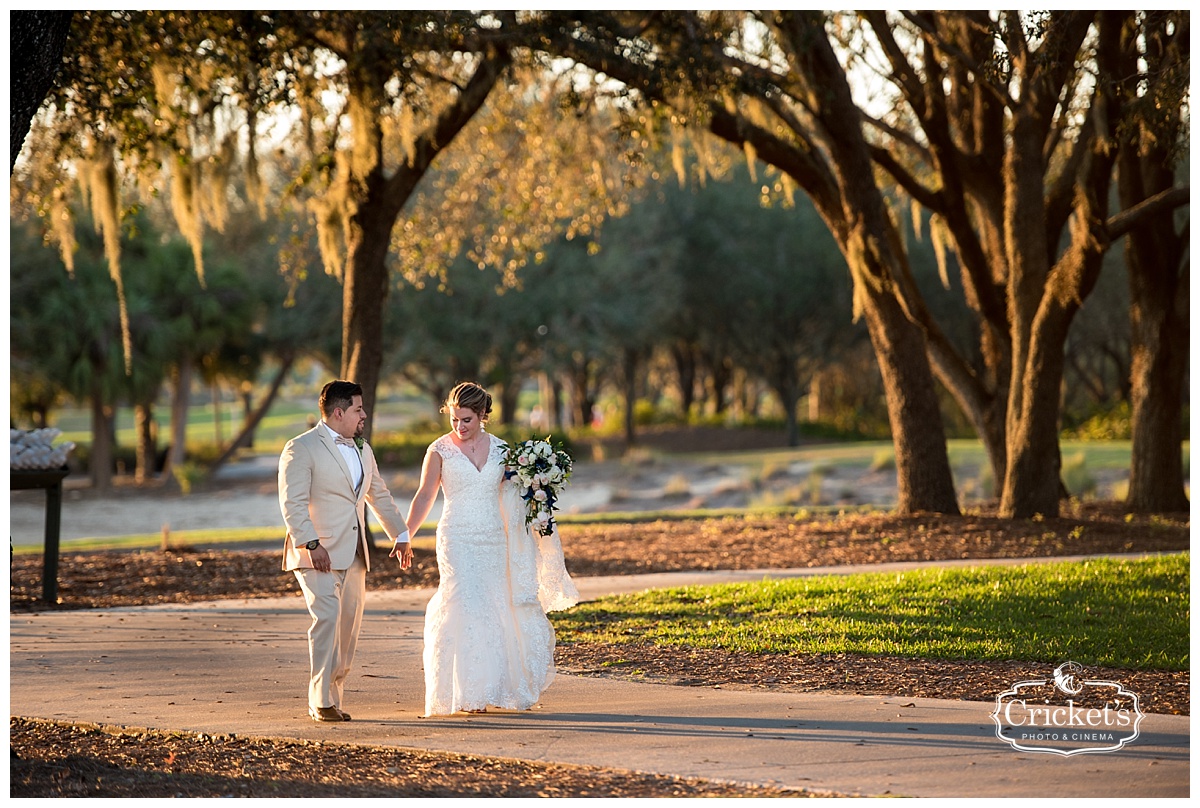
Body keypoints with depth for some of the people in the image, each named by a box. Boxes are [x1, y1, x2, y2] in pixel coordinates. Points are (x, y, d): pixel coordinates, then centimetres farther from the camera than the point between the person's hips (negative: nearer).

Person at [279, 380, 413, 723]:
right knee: (327, 618, -18)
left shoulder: (362, 449, 17)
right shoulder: (301, 449, -8)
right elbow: (293, 503, -16)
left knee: (349, 626, 6)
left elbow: (380, 496, 28)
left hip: (353, 555, 8)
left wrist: (400, 535, 26)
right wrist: (311, 544, -24)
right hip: (318, 554, -8)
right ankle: (321, 702, -14)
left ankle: (333, 696, 14)